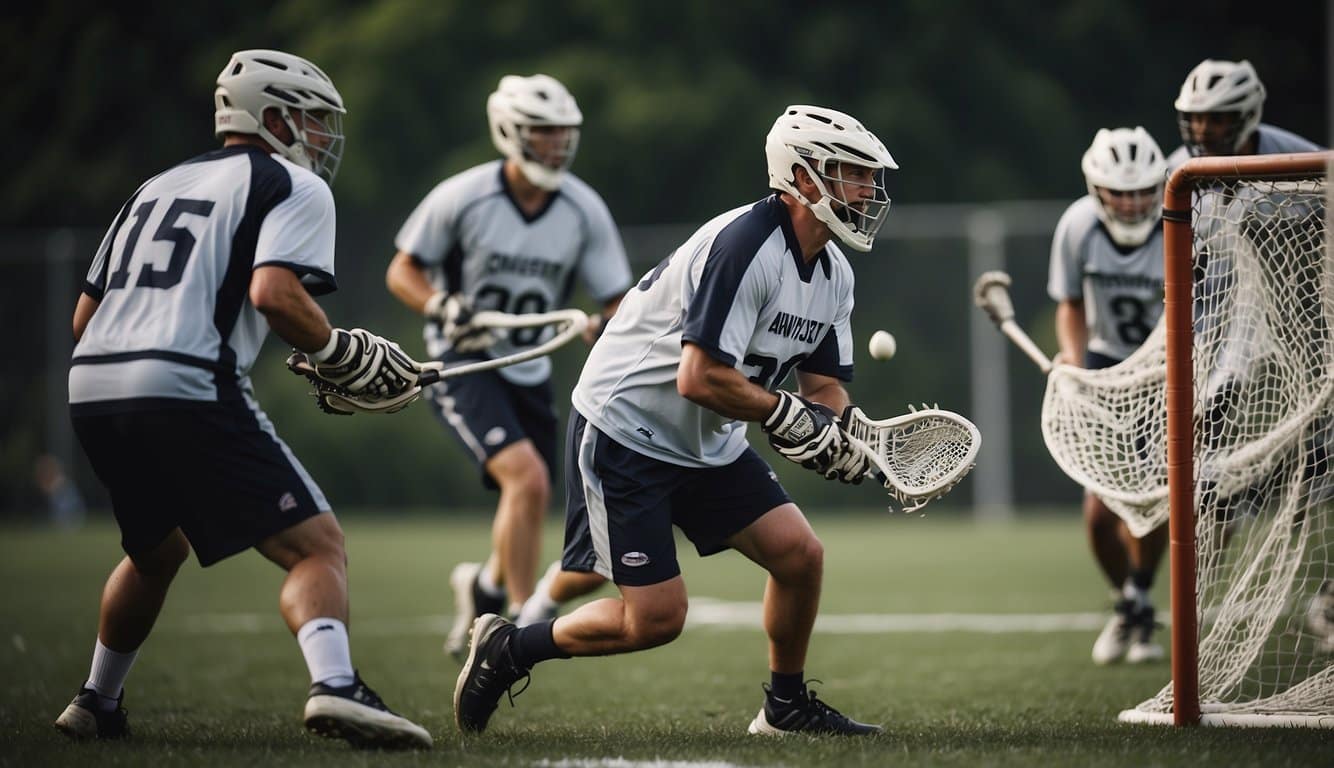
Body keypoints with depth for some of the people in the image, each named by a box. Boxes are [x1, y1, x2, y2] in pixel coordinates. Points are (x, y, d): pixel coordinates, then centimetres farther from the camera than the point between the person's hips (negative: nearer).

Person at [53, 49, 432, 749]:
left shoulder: (156, 188, 27)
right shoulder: (293, 186, 6)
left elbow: (84, 318, 25)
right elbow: (274, 293, -14)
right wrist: (339, 355, -1)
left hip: (91, 383, 7)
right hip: (187, 390, -7)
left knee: (157, 549, 31)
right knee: (316, 545, -7)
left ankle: (96, 705, 38)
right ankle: (333, 685, -31)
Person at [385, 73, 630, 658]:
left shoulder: (584, 211, -6)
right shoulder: (462, 198, -15)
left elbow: (616, 300, -3)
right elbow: (402, 271, -4)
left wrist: (609, 328, -26)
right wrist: (441, 308, -23)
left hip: (529, 370, 5)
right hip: (461, 363, -5)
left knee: (529, 512, 10)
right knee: (528, 477, -25)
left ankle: (486, 587, 42)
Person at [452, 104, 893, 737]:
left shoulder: (833, 274, 5)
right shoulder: (744, 245, -25)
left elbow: (825, 387, 8)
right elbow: (699, 379, -29)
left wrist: (839, 437, -14)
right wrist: (788, 415, -19)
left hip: (707, 446, 9)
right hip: (623, 430, -9)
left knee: (799, 554, -3)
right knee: (656, 618, -10)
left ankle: (786, 705, 16)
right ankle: (506, 649, 9)